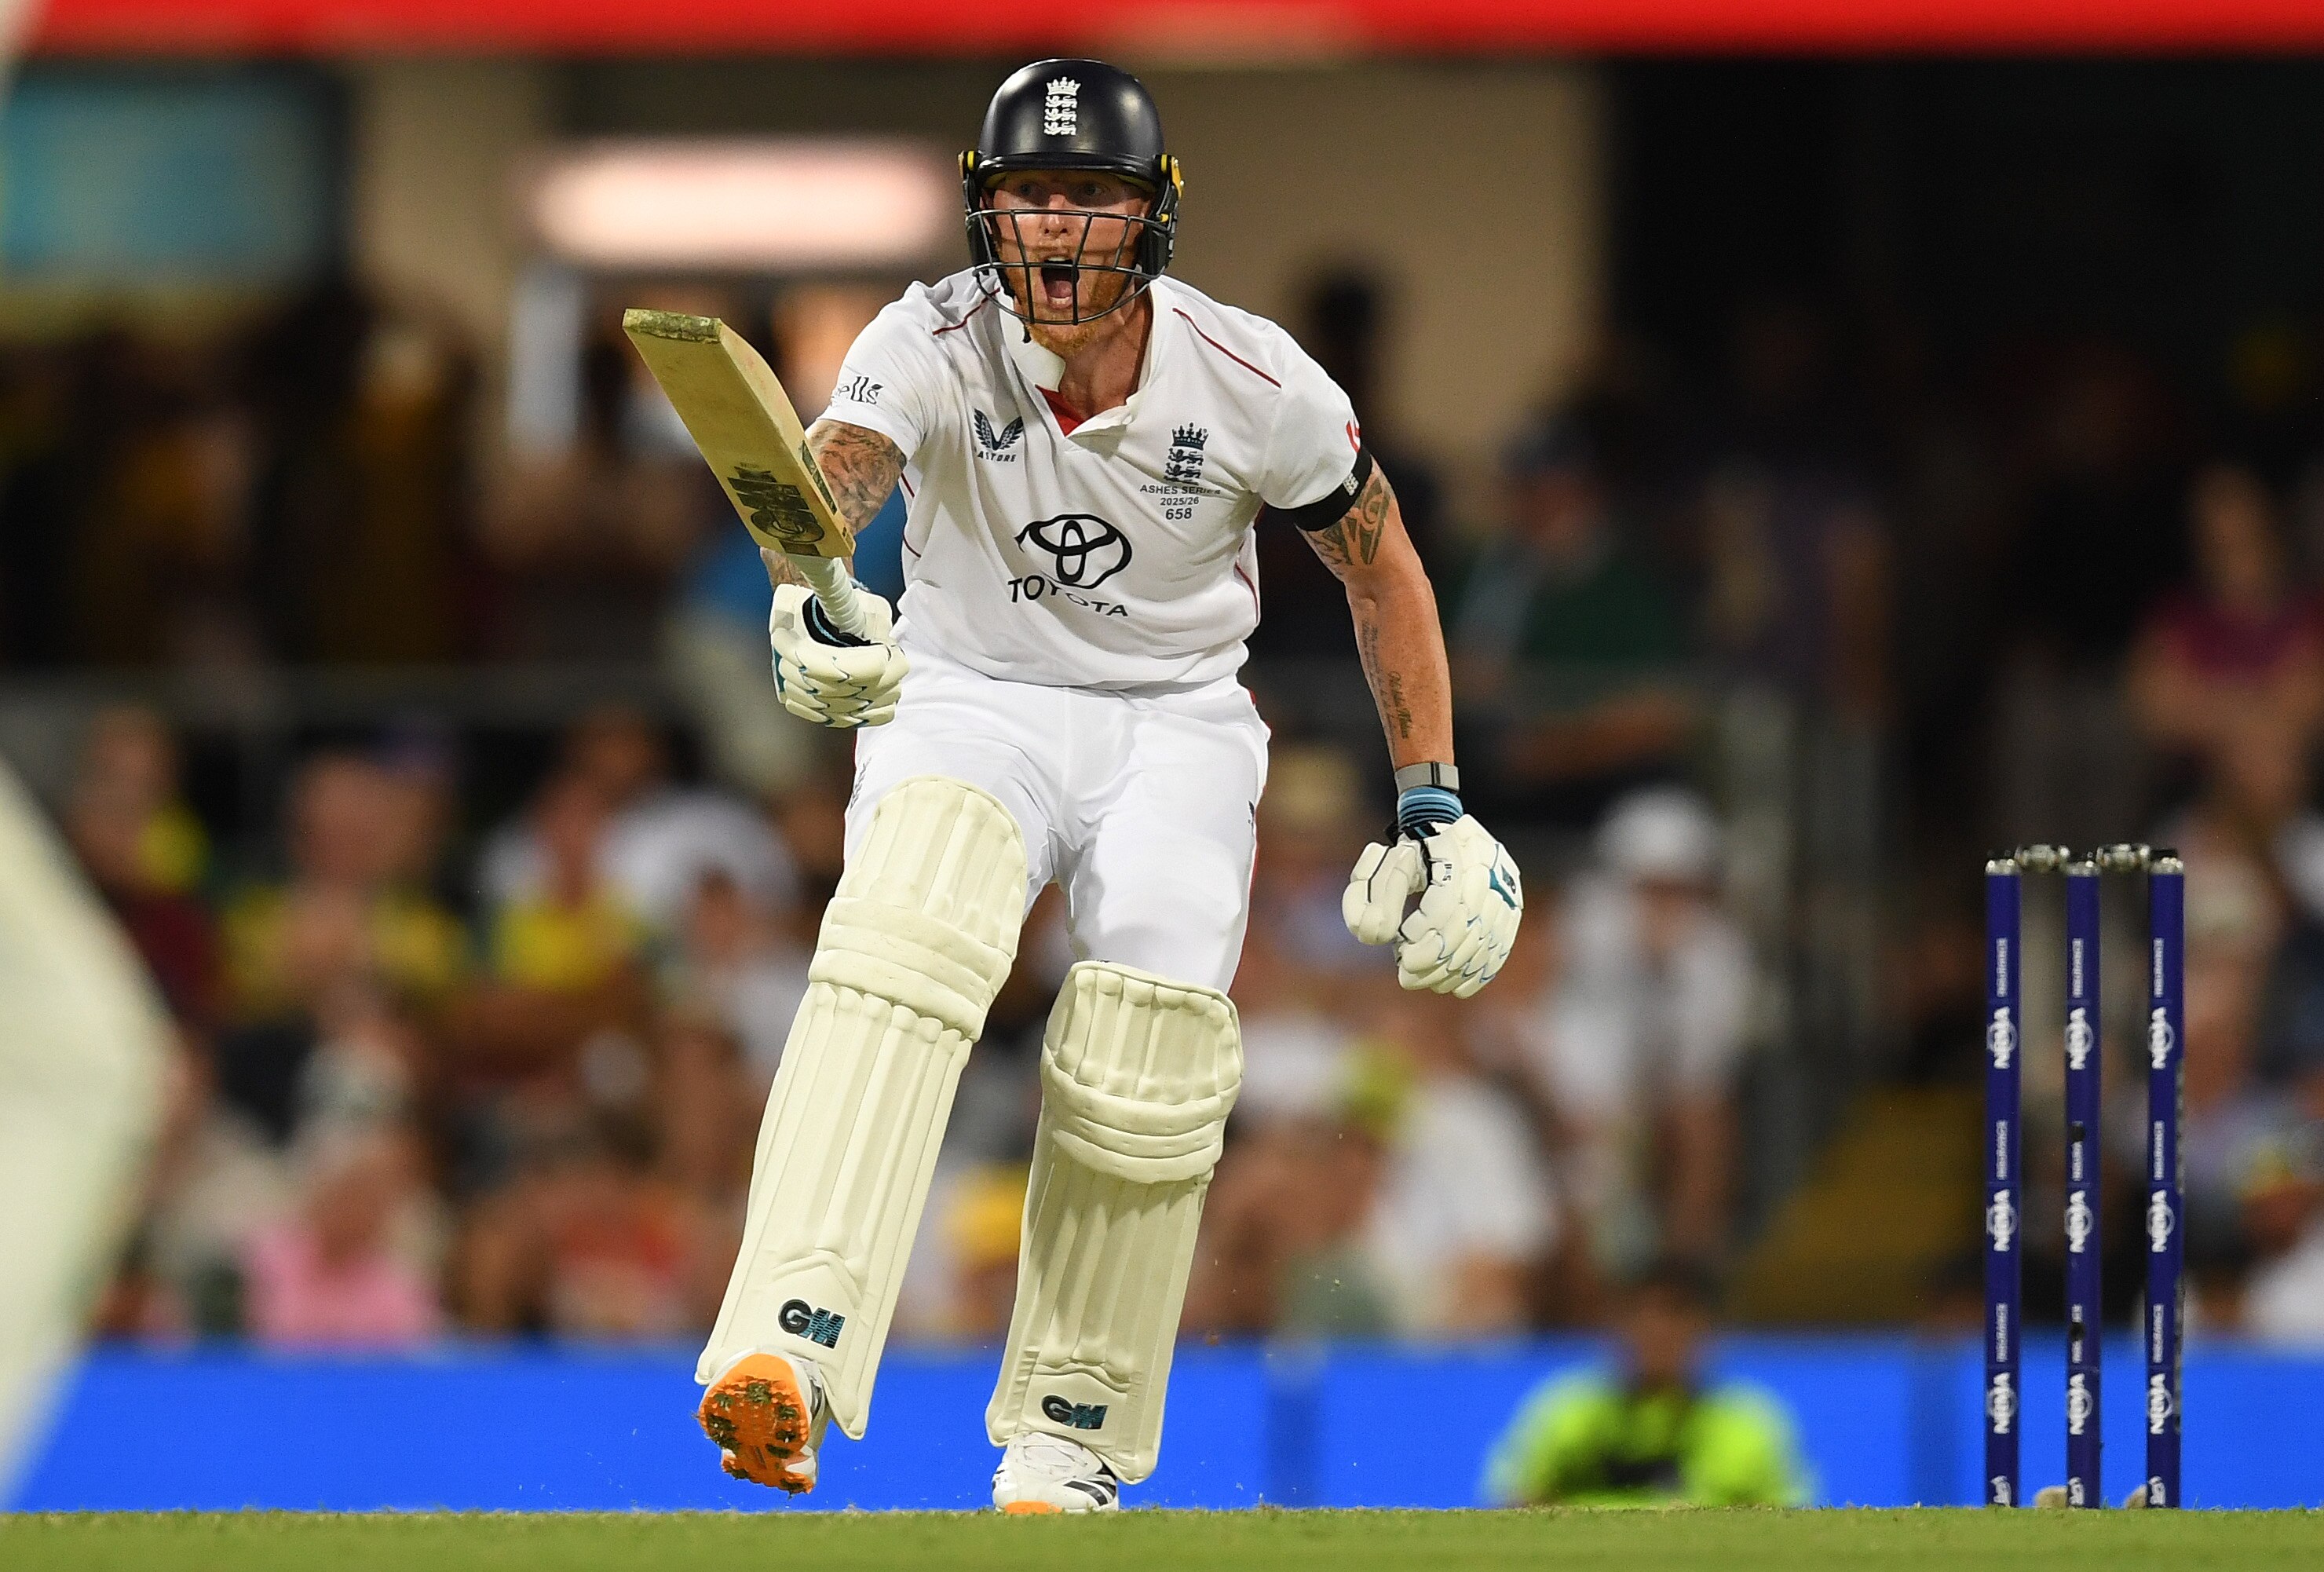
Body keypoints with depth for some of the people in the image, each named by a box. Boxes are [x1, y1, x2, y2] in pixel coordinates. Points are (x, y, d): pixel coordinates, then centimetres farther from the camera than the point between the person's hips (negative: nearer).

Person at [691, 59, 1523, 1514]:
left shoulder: (1253, 384, -13)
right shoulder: (936, 344, -16)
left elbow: (1381, 565, 3)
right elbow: (839, 465, -38)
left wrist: (1433, 802, 0)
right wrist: (808, 592, -61)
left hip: (1176, 725, 1)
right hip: (967, 701, -1)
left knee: (1151, 1036, -22)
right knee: (911, 915, -34)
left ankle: (1071, 1432, 1)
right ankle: (789, 1343, -48)